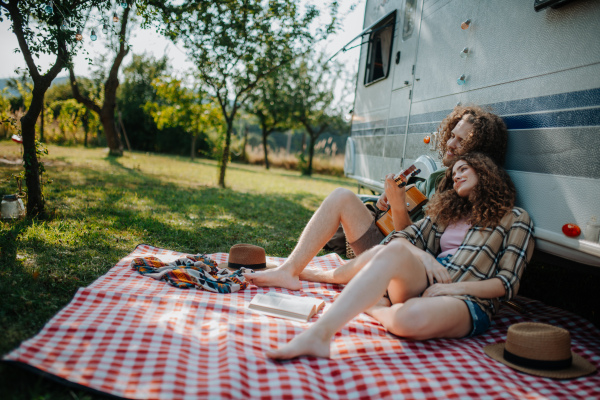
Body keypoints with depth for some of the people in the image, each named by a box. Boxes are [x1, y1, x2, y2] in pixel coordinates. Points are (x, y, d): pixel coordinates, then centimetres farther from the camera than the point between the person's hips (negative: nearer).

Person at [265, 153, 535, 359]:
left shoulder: (515, 219, 12)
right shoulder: (447, 212, 27)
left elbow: (508, 283, 2)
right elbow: (402, 237, 15)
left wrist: (456, 287, -11)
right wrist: (420, 256, -7)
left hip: (469, 300, -4)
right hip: (425, 283, 4)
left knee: (410, 318, -39)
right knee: (393, 250, -31)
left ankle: (373, 307, -6)